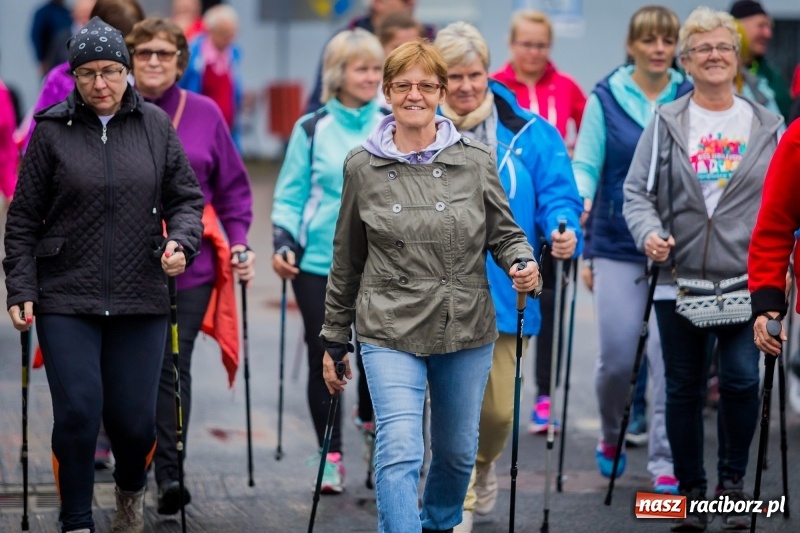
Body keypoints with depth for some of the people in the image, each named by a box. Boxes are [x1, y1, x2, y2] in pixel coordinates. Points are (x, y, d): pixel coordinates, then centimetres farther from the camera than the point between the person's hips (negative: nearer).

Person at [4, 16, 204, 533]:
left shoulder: (156, 126, 5)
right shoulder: (52, 131, 0)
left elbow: (186, 197, 10)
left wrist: (181, 241, -10)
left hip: (141, 299, 1)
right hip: (67, 300, -1)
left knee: (134, 418, 2)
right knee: (78, 412, -8)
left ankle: (131, 489, 36)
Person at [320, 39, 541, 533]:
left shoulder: (476, 159, 0)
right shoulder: (363, 167, 0)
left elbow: (504, 232, 8)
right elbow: (347, 261, 8)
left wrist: (523, 264, -15)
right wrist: (335, 341, 12)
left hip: (466, 329, 2)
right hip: (391, 330, -2)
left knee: (458, 451, 16)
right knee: (400, 452, -17)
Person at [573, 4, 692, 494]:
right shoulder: (606, 100, 2)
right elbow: (586, 164, -1)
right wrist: (580, 202, -21)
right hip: (618, 246, -1)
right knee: (617, 357, -1)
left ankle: (666, 463, 3)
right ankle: (610, 437, 28)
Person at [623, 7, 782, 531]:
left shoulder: (767, 127, 8)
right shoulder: (666, 123, 5)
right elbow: (638, 191, 3)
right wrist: (649, 234, -16)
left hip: (746, 280, 0)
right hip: (680, 280, 0)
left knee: (743, 380, -10)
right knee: (684, 389, 7)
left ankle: (732, 482, 12)